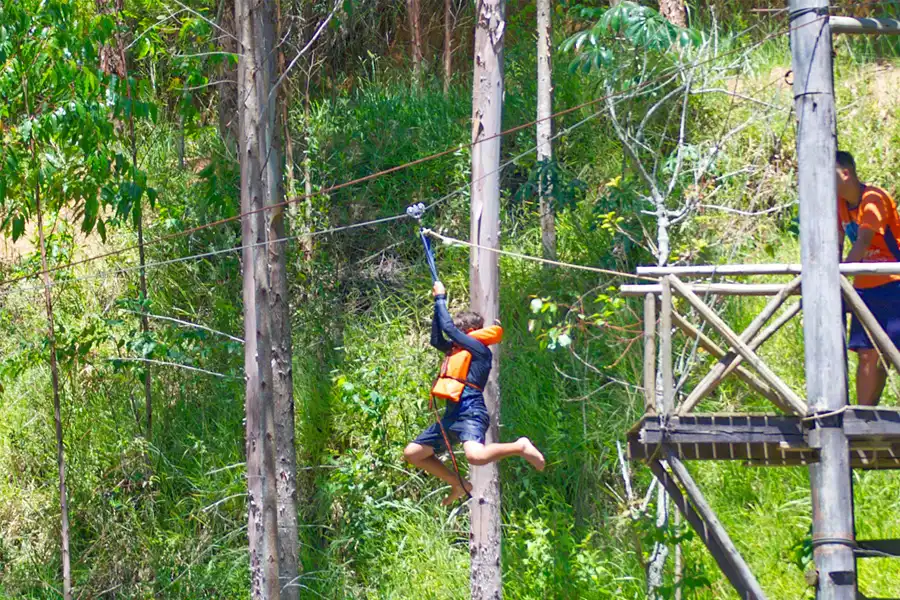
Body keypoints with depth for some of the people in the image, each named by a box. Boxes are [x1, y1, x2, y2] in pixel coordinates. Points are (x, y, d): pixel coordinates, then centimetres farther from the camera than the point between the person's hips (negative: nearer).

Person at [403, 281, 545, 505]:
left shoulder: (479, 349, -2)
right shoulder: (457, 350, 22)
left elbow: (448, 327, -6)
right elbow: (437, 340, 25)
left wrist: (441, 299, 6)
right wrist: (438, 302, 23)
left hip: (471, 412, -10)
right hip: (452, 415, 10)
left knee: (476, 455, -38)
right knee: (412, 453, 11)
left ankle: (520, 447, -14)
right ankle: (459, 485, 16)